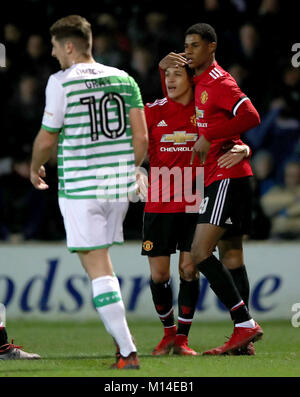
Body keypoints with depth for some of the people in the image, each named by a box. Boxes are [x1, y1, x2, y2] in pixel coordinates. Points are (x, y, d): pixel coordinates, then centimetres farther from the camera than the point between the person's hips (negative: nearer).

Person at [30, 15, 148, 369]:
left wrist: (35, 168, 17)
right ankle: (119, 336, 19)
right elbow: (141, 137, 4)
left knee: (97, 267, -3)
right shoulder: (124, 80, 7)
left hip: (80, 187, -6)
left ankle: (128, 351, -9)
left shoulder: (61, 82, -7)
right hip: (119, 187, 6)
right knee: (100, 261, 23)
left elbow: (47, 140, -3)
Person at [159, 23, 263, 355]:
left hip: (227, 176, -10)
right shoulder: (200, 82, 18)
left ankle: (245, 324, -18)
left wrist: (209, 137, -20)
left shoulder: (219, 82, -10)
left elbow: (251, 116, -22)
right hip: (217, 178, 10)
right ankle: (244, 339, 7)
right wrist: (165, 68, 17)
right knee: (230, 256, 8)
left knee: (200, 253, -16)